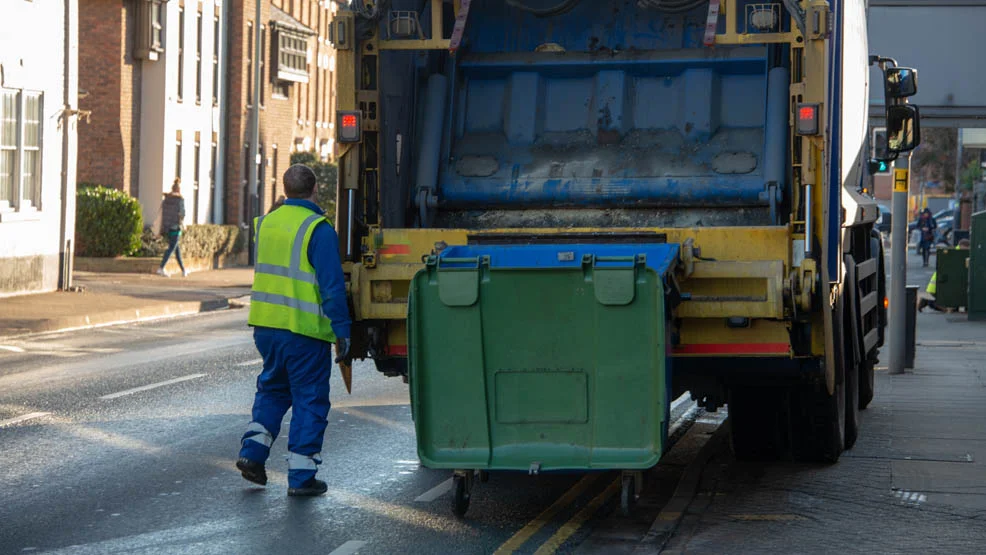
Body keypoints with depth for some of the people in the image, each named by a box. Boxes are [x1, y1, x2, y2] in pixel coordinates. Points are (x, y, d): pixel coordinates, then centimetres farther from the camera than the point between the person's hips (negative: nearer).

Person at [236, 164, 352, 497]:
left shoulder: (266, 223, 9)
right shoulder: (318, 229, -13)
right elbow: (332, 286, -16)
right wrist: (342, 333, -15)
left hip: (265, 325, 6)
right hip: (305, 331, -6)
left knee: (273, 388, 24)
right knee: (309, 400, 3)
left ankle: (253, 451, 11)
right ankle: (301, 475, 4)